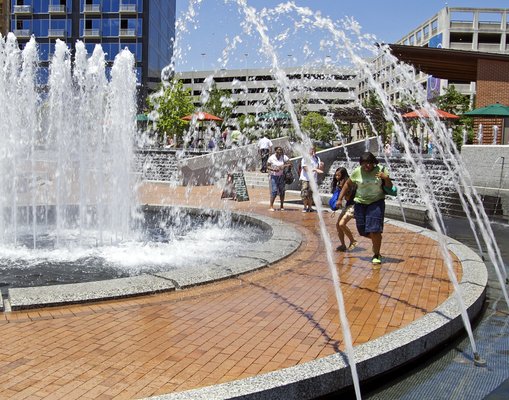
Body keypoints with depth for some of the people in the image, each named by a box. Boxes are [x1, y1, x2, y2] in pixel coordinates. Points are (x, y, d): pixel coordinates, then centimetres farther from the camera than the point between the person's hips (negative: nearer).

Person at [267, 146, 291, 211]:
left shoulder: (284, 157, -4)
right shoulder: (271, 158, -8)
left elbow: (290, 164, -4)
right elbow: (267, 166, -2)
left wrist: (284, 165, -22)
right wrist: (273, 169, -19)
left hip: (281, 176, 3)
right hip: (274, 176, -3)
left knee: (282, 191, 4)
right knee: (274, 191, -11)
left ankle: (282, 206, 16)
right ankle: (271, 206, -6)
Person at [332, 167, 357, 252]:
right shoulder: (340, 183, 9)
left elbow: (347, 197, -20)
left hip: (353, 205, -9)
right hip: (347, 205, 9)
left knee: (342, 224, -20)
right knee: (337, 224, 4)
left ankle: (353, 241, -4)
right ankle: (343, 245, 14)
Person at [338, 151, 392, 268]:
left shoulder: (380, 170, -8)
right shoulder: (357, 172, -6)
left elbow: (389, 187, -2)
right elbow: (348, 184, 8)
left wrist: (386, 178, -23)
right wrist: (340, 198, 5)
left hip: (376, 202, -2)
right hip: (360, 203, 2)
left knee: (374, 230, -11)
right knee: (363, 230, 6)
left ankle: (376, 256, 5)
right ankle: (376, 242, 40)